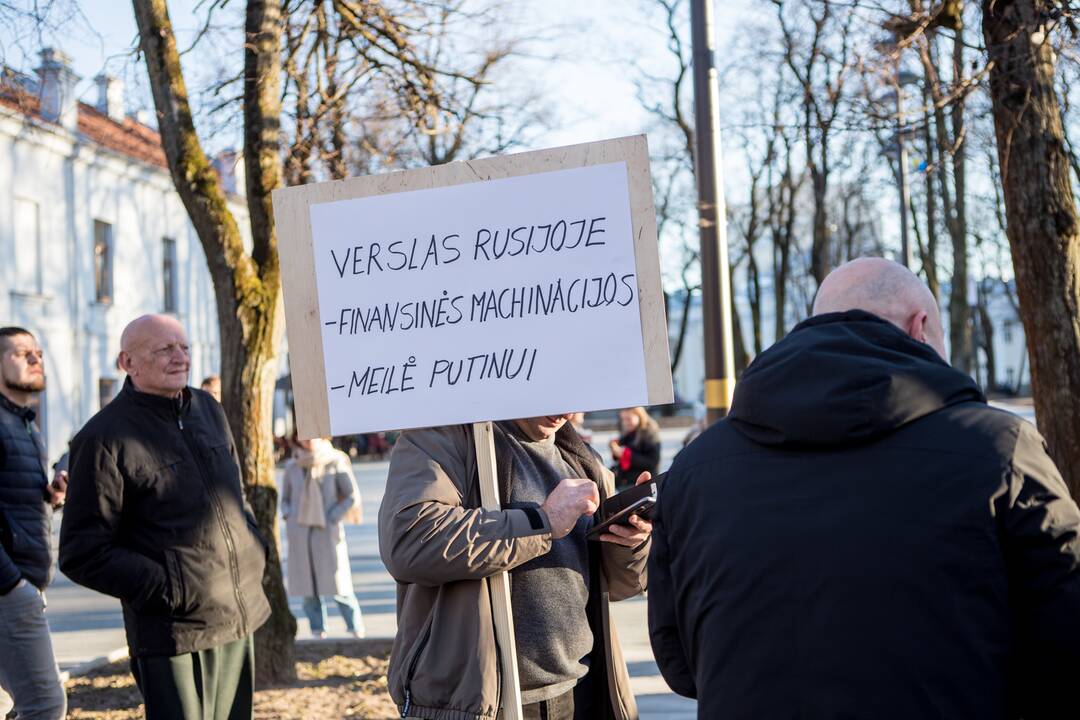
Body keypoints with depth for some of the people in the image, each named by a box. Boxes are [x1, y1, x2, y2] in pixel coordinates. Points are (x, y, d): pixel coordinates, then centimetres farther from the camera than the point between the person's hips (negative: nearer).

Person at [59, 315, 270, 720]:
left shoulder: (208, 410, 11)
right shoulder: (105, 439, -11)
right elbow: (81, 554, -12)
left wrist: (255, 549, 8)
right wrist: (167, 589, -18)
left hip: (239, 624, 7)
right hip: (173, 637, -7)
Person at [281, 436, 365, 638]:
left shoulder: (335, 462, -2)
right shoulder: (292, 466, 7)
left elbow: (352, 497, 1)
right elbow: (285, 499, 20)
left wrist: (333, 518, -7)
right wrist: (289, 518, 2)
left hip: (328, 532, -3)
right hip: (300, 533, 3)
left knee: (337, 583, -4)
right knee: (306, 584, 1)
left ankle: (355, 627, 7)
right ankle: (317, 629, 10)